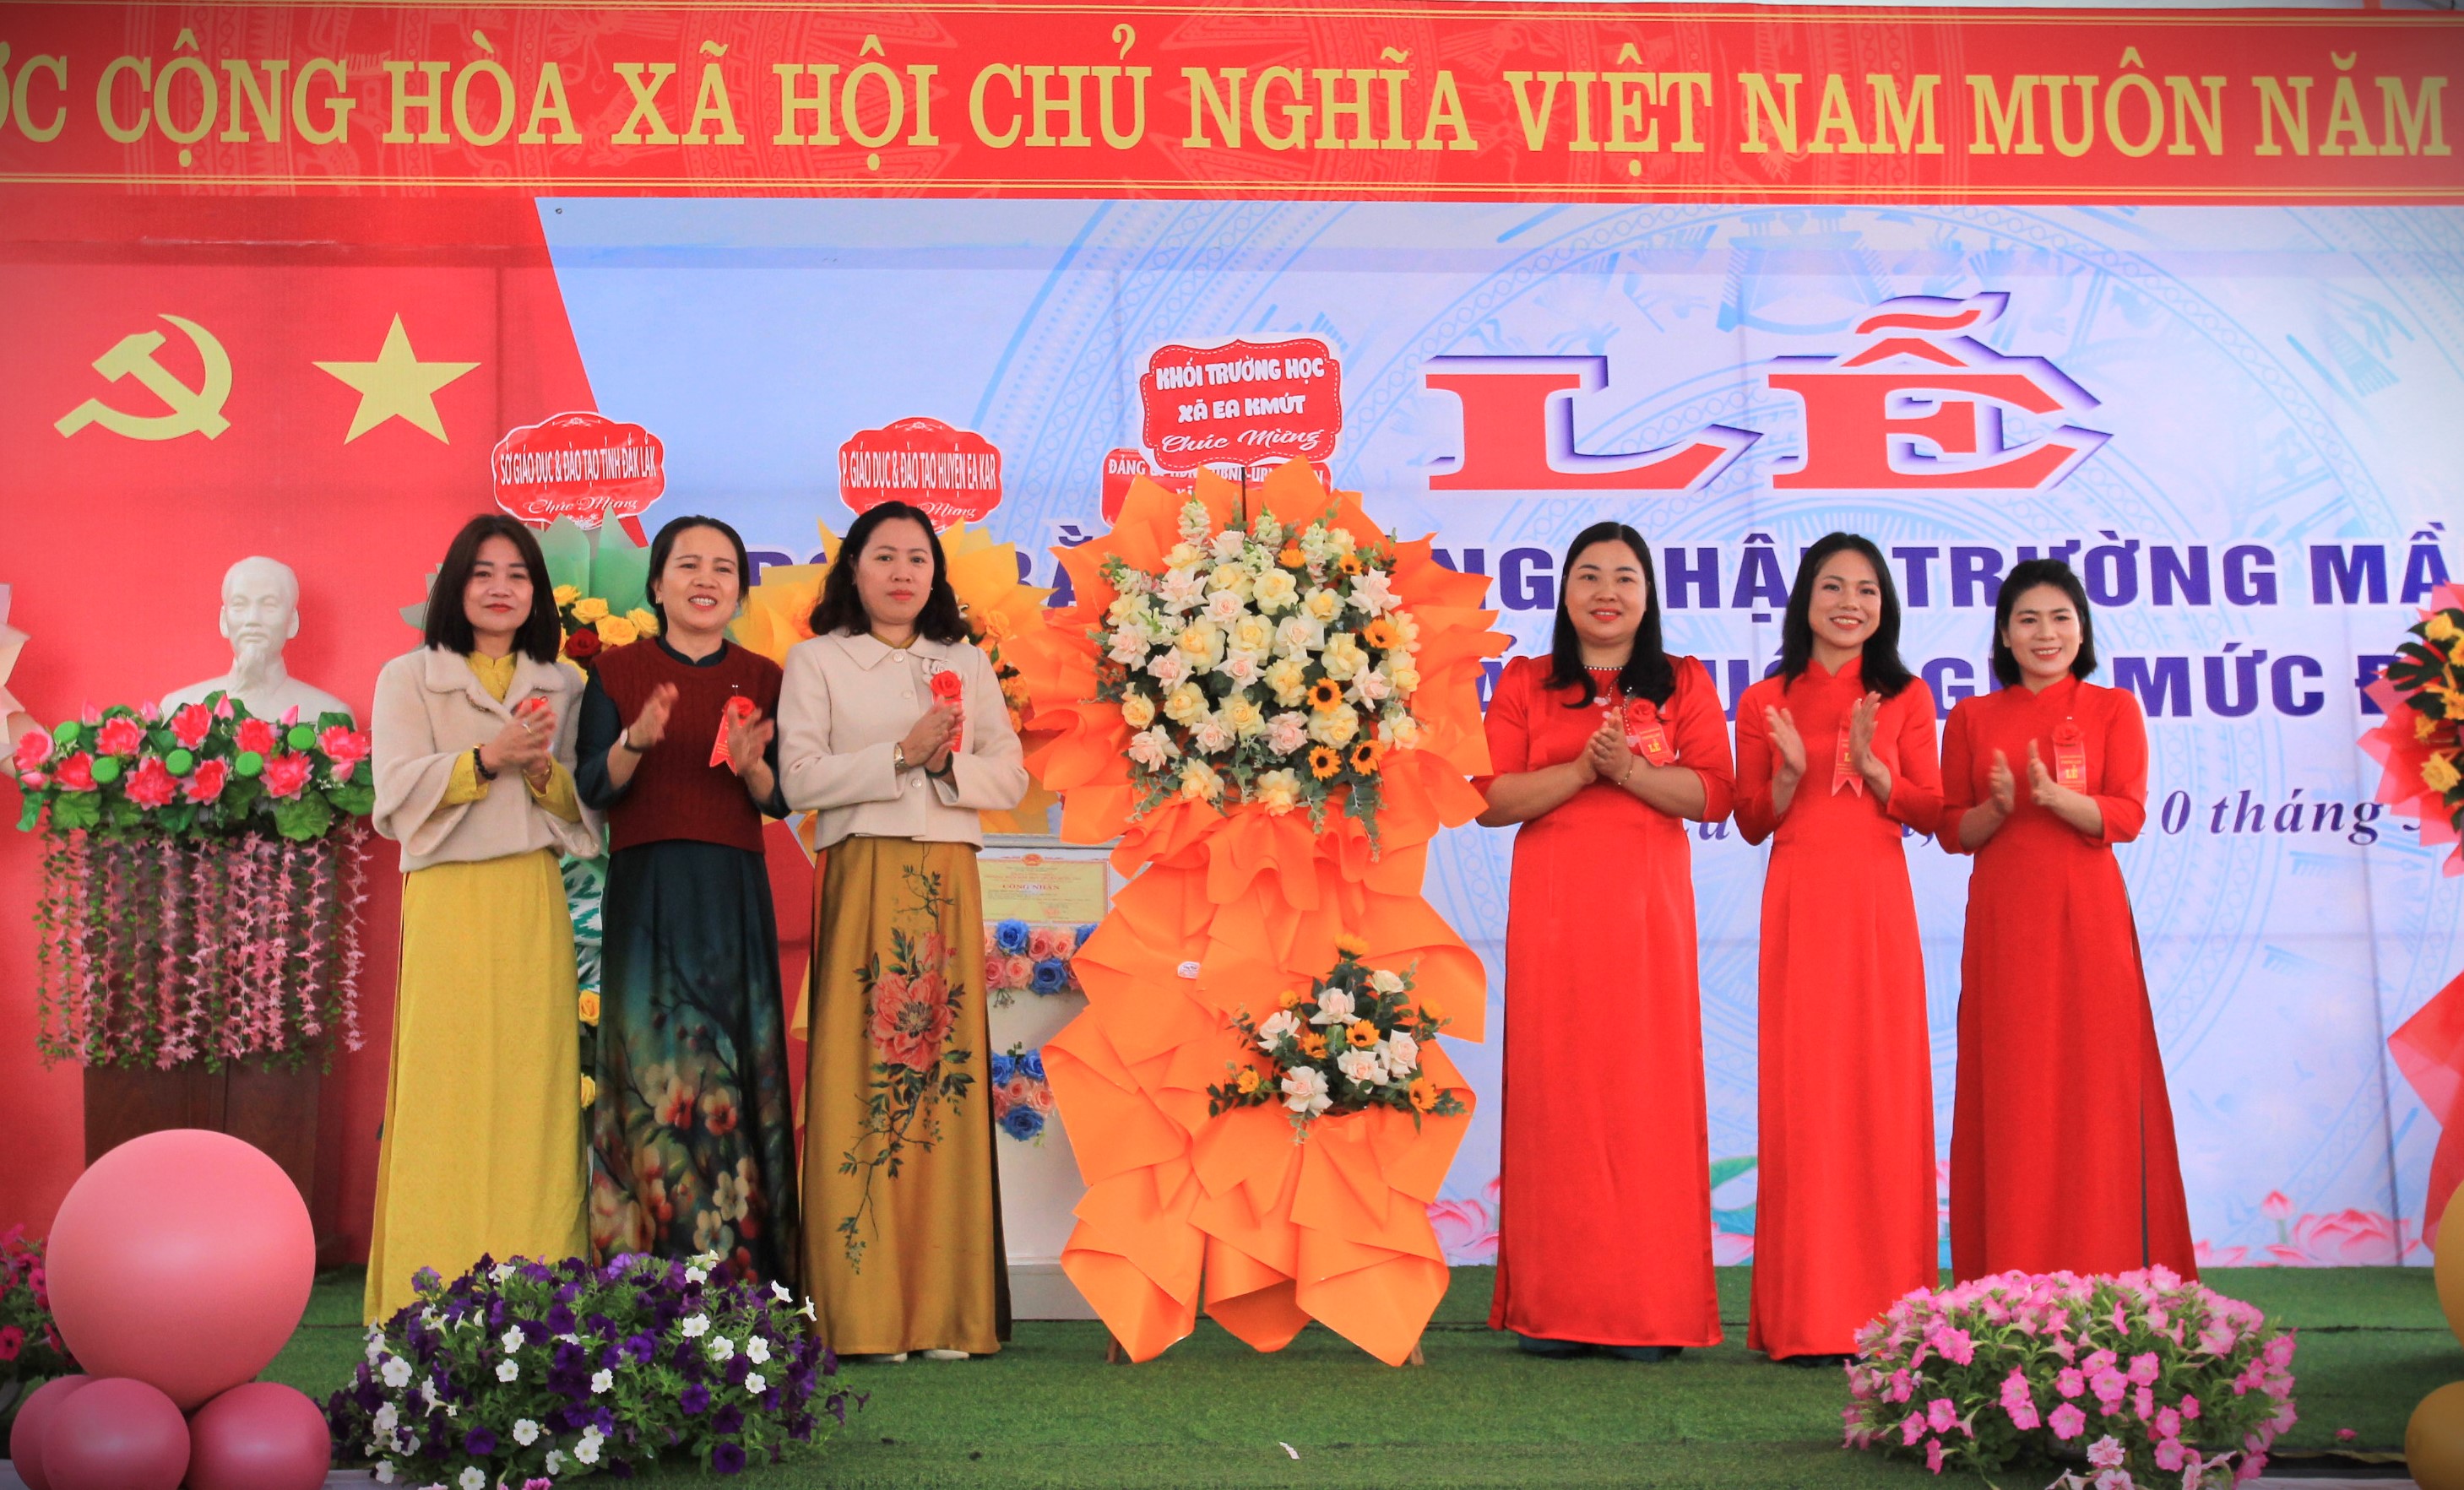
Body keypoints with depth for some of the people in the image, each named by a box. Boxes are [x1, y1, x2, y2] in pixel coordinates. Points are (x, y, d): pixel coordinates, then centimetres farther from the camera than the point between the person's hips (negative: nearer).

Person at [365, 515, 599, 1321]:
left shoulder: (563, 686, 16)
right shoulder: (408, 678, 9)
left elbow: (586, 807, 13)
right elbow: (399, 791, -3)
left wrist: (543, 769, -7)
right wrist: (488, 757, -15)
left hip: (532, 901, 2)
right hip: (446, 898, -2)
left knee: (533, 1085, -2)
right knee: (447, 1087, -6)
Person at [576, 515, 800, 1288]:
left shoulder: (762, 679, 10)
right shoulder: (618, 671, 6)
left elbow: (780, 800, 6)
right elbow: (593, 788, -2)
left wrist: (750, 765, -15)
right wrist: (635, 741, -21)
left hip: (734, 893, 2)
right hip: (646, 891, -1)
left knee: (736, 1066, -1)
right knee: (654, 1069, -5)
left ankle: (739, 1275, 2)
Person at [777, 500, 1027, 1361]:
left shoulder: (968, 665, 19)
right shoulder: (817, 661, 9)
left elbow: (1011, 776, 12)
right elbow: (800, 778, -3)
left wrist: (948, 768, -6)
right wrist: (901, 756, -10)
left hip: (948, 883, 3)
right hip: (862, 878, -3)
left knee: (947, 1076, -3)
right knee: (860, 1078, -9)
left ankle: (947, 1310, 0)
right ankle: (864, 1314, -8)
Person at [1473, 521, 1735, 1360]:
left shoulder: (1684, 684, 12)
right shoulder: (1525, 683, 12)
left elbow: (1712, 793, 1)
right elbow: (1492, 798, 1)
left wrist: (1631, 769, -14)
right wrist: (1583, 769, -11)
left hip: (1647, 909, 0)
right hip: (1552, 907, 0)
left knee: (1647, 1089, -4)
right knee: (1554, 1088, -3)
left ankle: (1651, 1311, 0)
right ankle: (1554, 1308, 2)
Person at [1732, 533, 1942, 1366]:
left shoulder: (1905, 698, 11)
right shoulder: (1765, 703, 10)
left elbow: (1930, 813, 5)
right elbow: (1751, 824, 8)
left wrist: (1871, 766, -12)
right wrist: (1791, 772, -10)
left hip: (1878, 903, 1)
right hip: (1798, 903, 0)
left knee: (1885, 1086, -3)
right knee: (1802, 1089, -5)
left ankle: (1886, 1306, 3)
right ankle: (1807, 1315, -1)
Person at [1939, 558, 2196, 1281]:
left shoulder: (2113, 708, 7)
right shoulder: (1973, 718, 10)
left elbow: (2127, 815, -5)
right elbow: (1953, 829, 7)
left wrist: (2053, 794, -21)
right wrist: (1999, 808, -14)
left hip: (2087, 917, -1)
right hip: (2002, 917, 1)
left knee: (2094, 1084, -3)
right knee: (2011, 1092, 0)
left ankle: (2101, 1274, 2)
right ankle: (2011, 1286, 4)